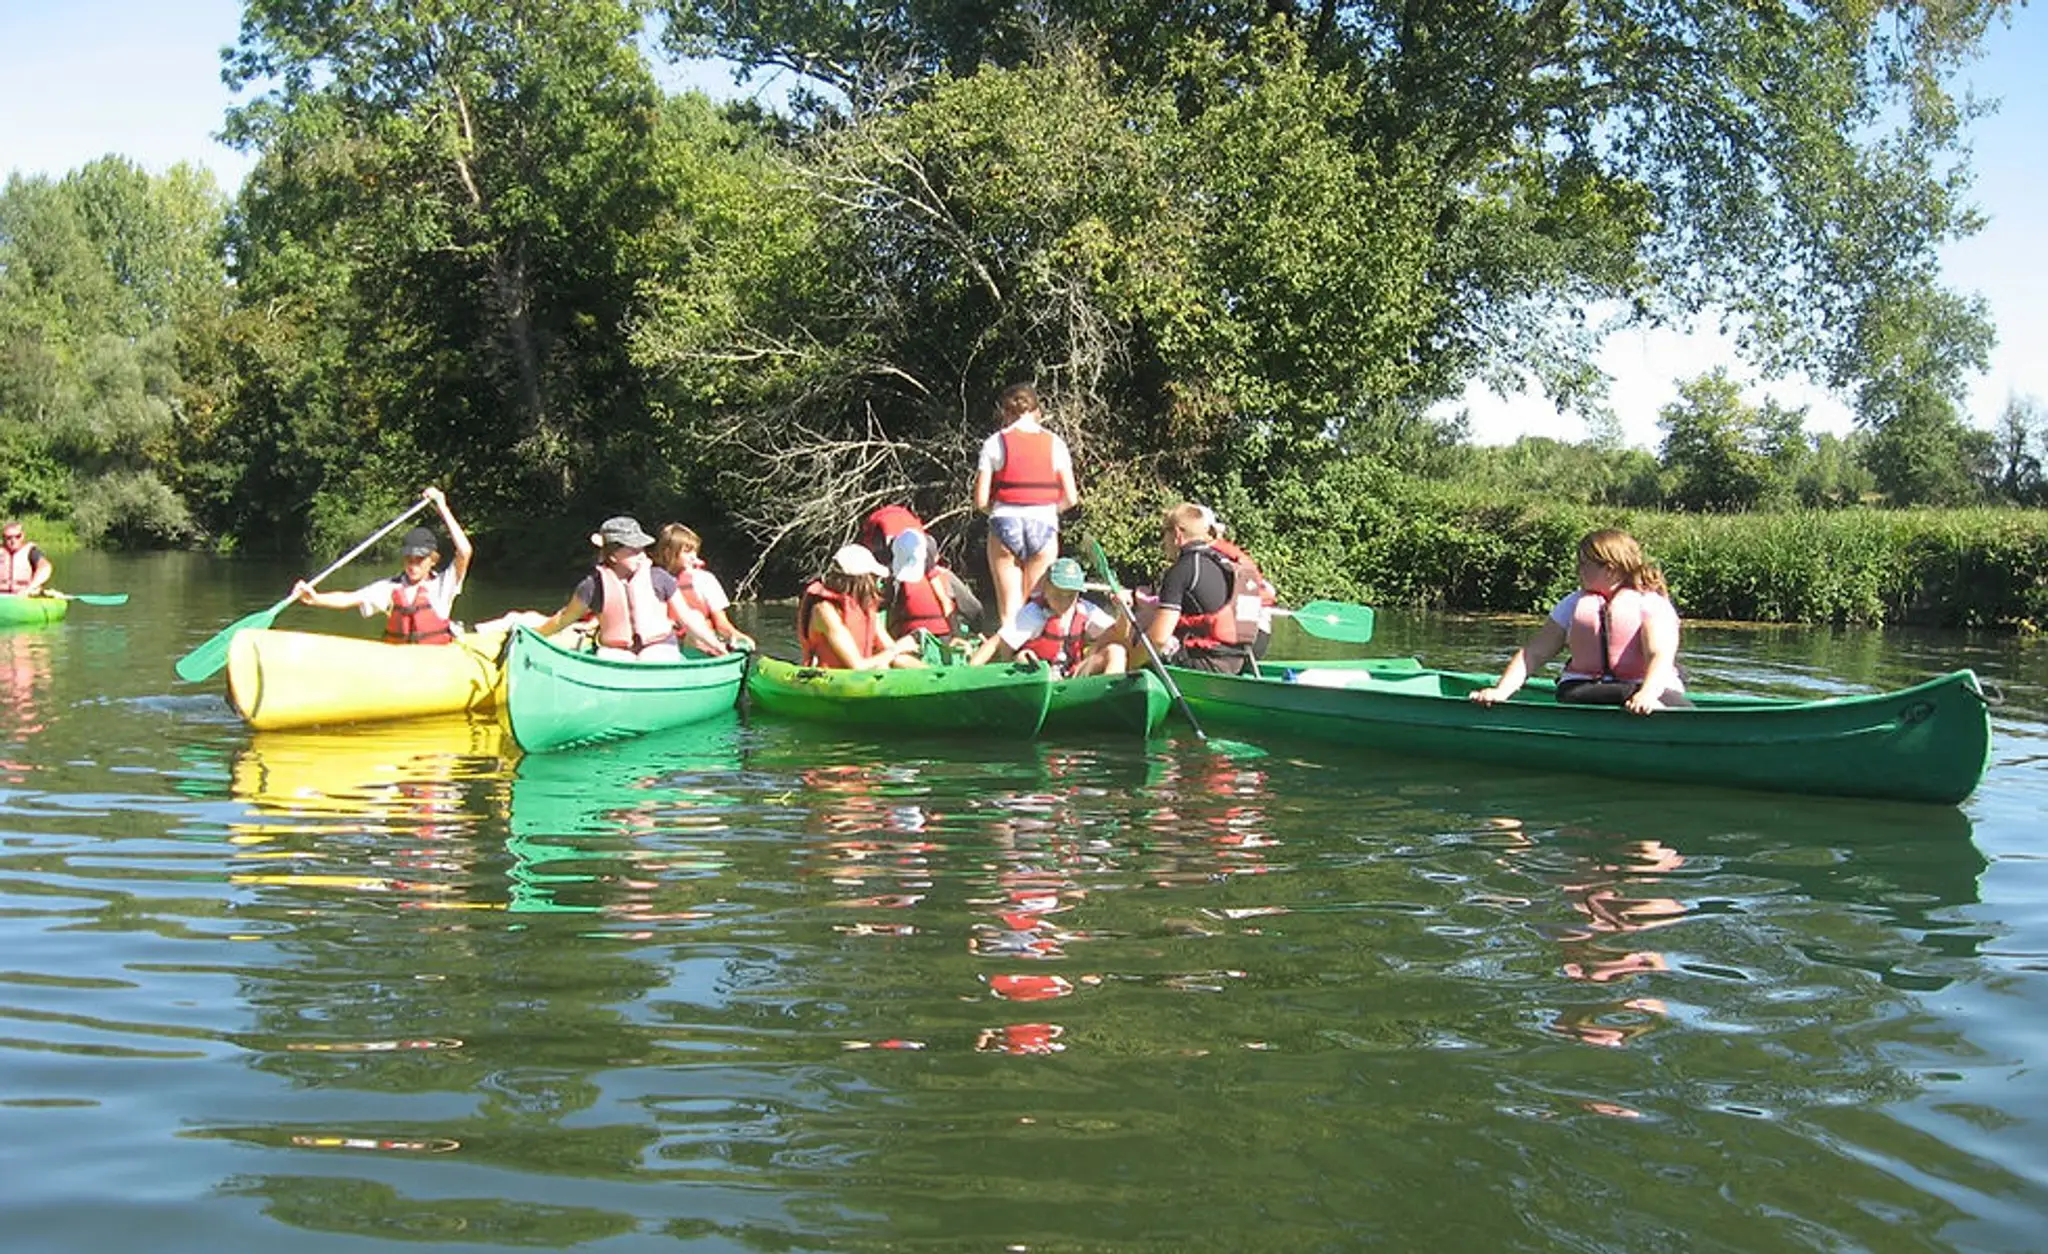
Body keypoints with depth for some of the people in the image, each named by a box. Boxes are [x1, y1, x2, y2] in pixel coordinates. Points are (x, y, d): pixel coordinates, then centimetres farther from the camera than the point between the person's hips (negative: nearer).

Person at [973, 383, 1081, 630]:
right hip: (1044, 526, 1)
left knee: (1008, 610, 4)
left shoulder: (995, 443, 0)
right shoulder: (1054, 443, 5)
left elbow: (980, 501, -3)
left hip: (1005, 526, -1)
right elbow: (1071, 498, 4)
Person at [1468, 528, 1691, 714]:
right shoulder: (1574, 604, 17)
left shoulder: (1652, 604, 2)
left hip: (1653, 689, -2)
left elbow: (1660, 656, -15)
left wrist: (1647, 695, -36)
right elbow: (1533, 654, 12)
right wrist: (1501, 691, -5)